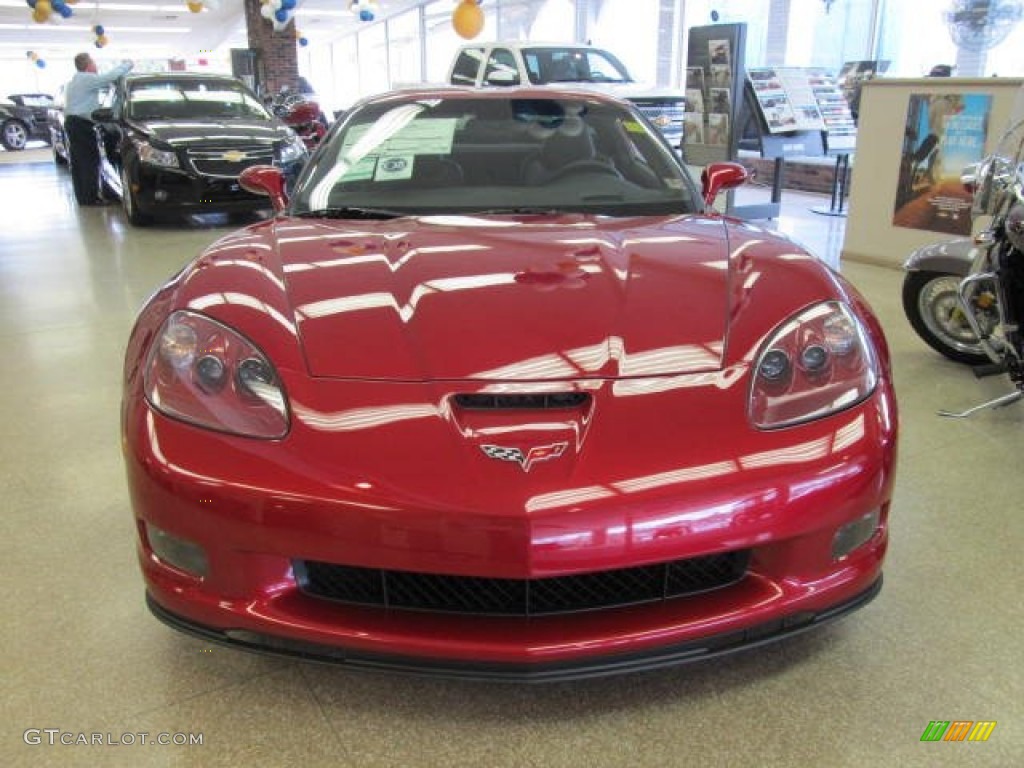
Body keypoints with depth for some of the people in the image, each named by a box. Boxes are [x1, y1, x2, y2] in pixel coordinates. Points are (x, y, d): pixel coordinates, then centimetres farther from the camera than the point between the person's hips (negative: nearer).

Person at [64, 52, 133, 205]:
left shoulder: (72, 81, 22)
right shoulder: (88, 79, -10)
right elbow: (110, 77, -16)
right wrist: (127, 65, -2)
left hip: (71, 122, 10)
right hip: (82, 124, -10)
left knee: (77, 161, 9)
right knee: (91, 161, -10)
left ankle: (82, 196, 11)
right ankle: (91, 197, -12)